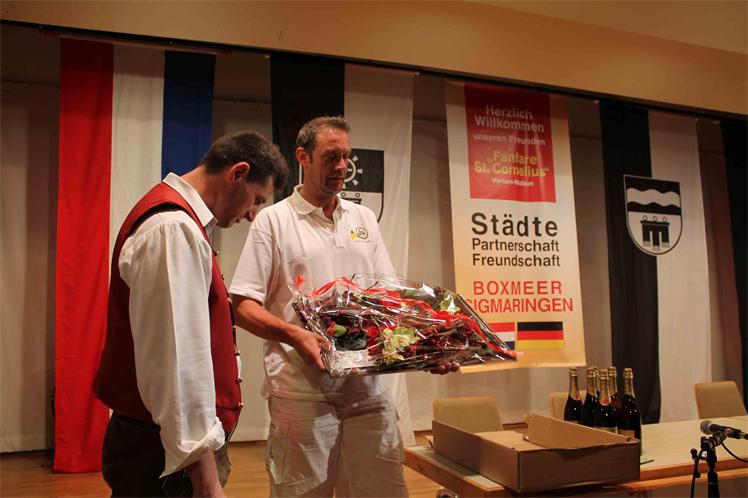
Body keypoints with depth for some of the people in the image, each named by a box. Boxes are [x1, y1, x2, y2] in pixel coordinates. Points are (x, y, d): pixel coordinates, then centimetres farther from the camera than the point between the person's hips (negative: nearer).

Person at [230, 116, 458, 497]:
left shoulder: (364, 218, 15)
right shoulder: (273, 220, 0)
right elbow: (243, 306, -5)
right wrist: (293, 334, -23)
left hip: (368, 386, 4)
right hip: (301, 390, -4)